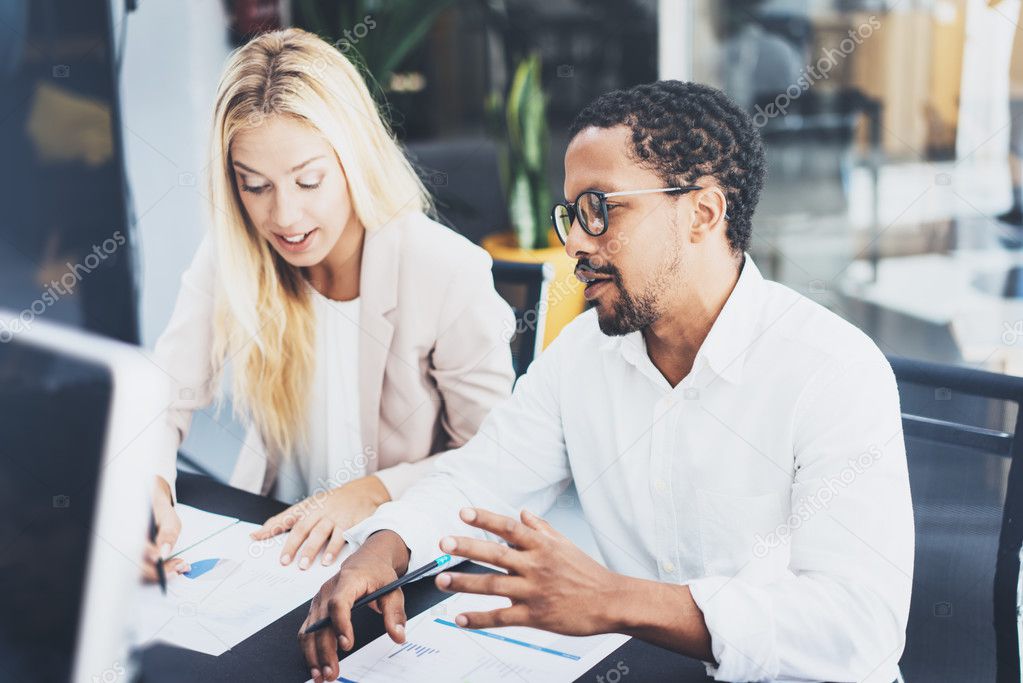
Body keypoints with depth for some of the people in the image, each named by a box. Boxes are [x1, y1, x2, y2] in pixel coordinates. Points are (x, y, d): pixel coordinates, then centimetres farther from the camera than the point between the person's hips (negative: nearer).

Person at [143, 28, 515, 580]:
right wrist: (145, 484, -26)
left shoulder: (449, 273, -19)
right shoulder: (228, 258, -8)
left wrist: (376, 491, -23)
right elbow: (164, 395, -5)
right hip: (270, 536, 4)